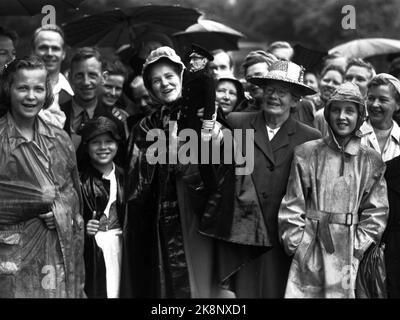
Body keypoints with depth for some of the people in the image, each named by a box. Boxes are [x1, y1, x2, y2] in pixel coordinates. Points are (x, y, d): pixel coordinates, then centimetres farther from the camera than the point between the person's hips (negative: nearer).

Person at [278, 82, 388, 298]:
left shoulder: (371, 161, 5)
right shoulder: (306, 153, 3)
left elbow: (376, 213, 5)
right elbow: (292, 205, 3)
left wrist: (357, 246, -3)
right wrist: (297, 244, -3)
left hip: (349, 255, 1)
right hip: (308, 253, -1)